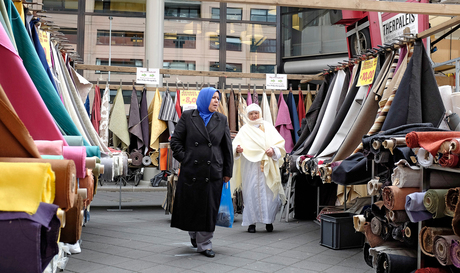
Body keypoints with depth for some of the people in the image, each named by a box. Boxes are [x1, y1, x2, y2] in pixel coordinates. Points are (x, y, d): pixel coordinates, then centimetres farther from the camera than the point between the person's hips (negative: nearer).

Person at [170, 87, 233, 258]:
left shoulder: (221, 120, 8)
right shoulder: (187, 117, 2)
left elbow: (227, 147, 9)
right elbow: (175, 141, 4)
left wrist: (227, 171, 7)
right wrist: (184, 159, -5)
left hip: (213, 172, 1)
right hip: (190, 171, -1)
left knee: (209, 209, 2)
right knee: (189, 206, 9)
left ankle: (204, 244, 13)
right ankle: (193, 233, 36)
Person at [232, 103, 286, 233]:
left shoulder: (268, 127, 13)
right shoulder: (244, 129, 12)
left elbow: (279, 143, 9)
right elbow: (236, 143, 1)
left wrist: (273, 150, -12)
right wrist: (237, 148, -22)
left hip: (267, 166, 0)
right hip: (250, 167, 0)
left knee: (269, 193, -3)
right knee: (251, 193, -3)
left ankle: (269, 221, 10)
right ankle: (251, 222, 4)